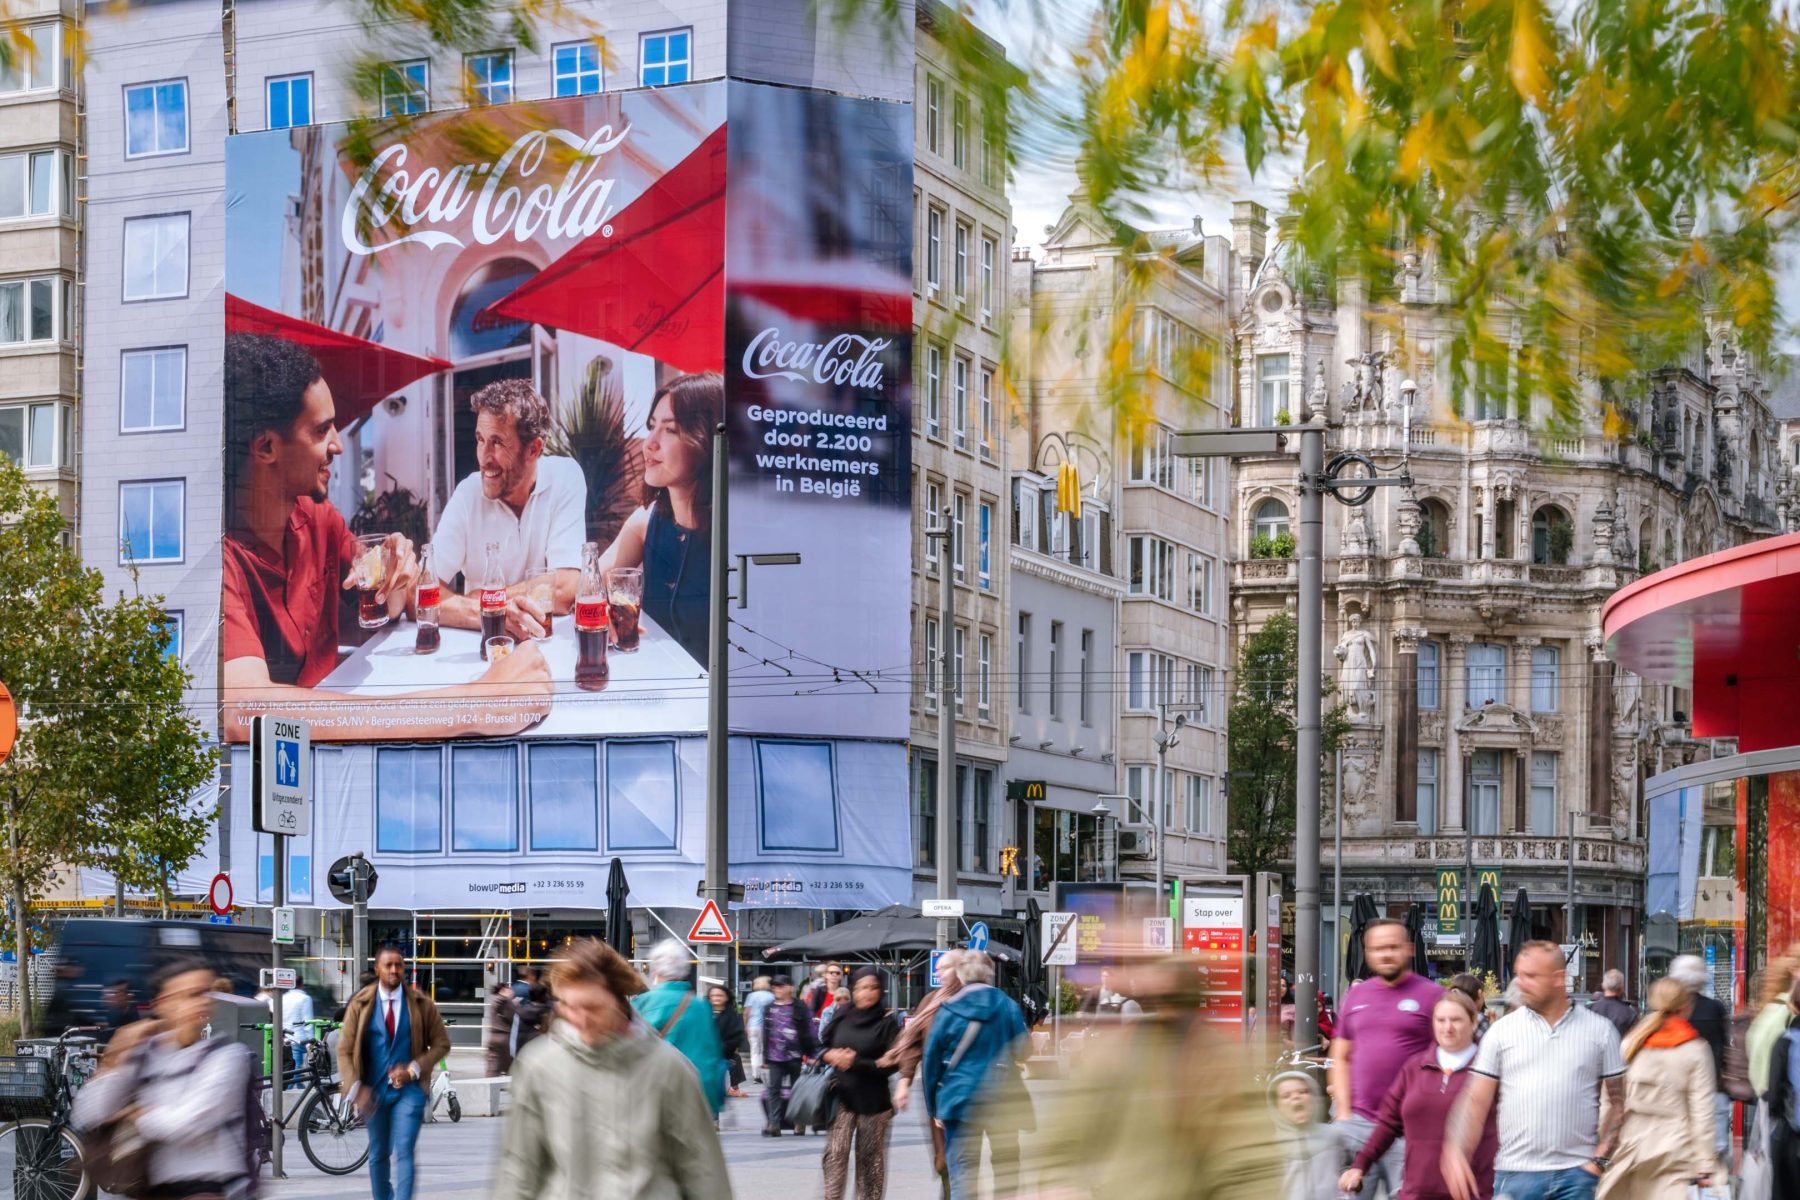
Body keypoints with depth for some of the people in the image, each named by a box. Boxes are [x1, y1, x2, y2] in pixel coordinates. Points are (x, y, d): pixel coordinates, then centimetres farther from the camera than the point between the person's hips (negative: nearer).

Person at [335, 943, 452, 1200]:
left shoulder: (421, 1004, -1)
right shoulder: (361, 1004, -1)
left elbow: (441, 1043, 4)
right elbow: (344, 1051, -2)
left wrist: (414, 1069, -10)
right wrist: (355, 1087, -16)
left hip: (408, 1089, -2)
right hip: (373, 1090, 2)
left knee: (404, 1152, -13)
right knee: (378, 1155, 14)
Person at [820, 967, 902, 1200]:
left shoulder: (887, 1022, -6)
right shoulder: (842, 1017, 4)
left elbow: (890, 1064, -11)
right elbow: (821, 1046, 13)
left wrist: (856, 1062, -18)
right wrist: (829, 1055, -9)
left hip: (873, 1100, -2)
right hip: (842, 1096, 2)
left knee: (870, 1158, 9)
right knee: (835, 1153, -8)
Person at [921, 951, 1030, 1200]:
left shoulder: (948, 1010, -1)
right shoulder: (1008, 1006, -1)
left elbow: (932, 1059, 2)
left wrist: (933, 1104, 9)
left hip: (960, 1100, -1)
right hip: (1002, 1102, 1)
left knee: (962, 1173, -2)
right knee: (1006, 1168, 14)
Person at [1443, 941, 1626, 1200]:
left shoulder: (1599, 1030, 5)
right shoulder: (1502, 1031, 5)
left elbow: (1618, 1101, 7)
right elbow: (1475, 1100, 2)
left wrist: (1600, 1159, -4)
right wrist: (1457, 1152, -14)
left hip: (1577, 1174, 0)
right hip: (1516, 1173, 0)